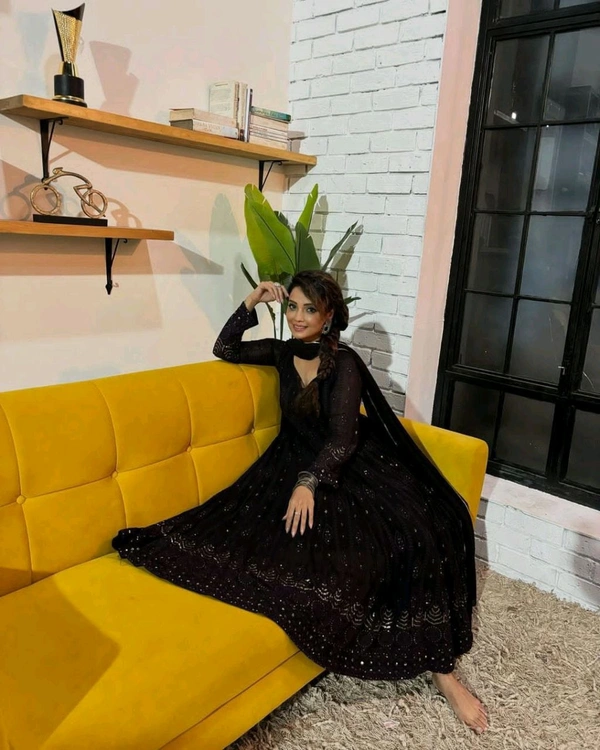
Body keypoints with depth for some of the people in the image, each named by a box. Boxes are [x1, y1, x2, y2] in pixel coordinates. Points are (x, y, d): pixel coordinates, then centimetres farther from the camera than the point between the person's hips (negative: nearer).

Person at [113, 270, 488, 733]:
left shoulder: (345, 364, -8)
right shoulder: (282, 353, 8)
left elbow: (342, 439, -14)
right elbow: (225, 350, 17)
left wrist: (308, 483, -29)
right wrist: (252, 302, 5)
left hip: (344, 470, -5)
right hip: (292, 466, 5)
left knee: (409, 534, -24)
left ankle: (440, 668, -16)